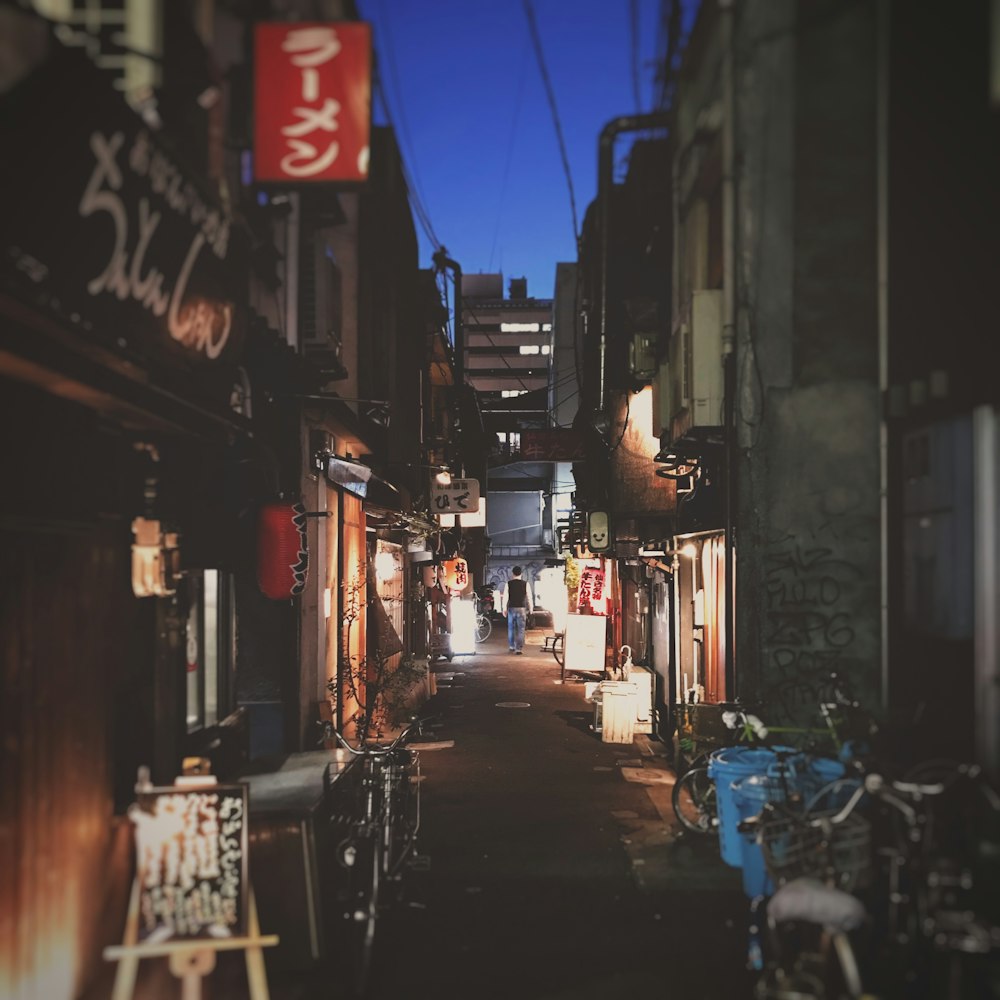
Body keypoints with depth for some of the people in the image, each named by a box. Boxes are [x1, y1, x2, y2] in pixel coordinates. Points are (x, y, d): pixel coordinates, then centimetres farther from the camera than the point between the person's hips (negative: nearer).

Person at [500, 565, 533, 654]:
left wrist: (504, 608, 6)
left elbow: (505, 597, -3)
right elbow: (529, 597, -2)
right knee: (520, 630, 2)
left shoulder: (508, 584, -3)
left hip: (511, 608, 1)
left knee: (511, 628, 18)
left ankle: (511, 646, 26)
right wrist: (530, 608, 9)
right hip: (522, 609, -1)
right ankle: (518, 649, -3)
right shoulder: (526, 584, -3)